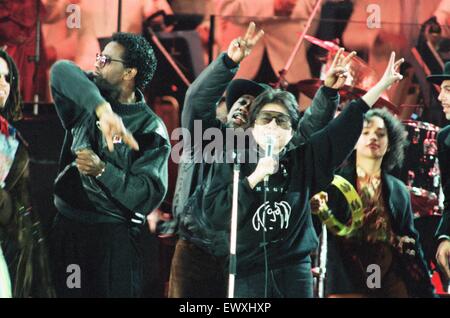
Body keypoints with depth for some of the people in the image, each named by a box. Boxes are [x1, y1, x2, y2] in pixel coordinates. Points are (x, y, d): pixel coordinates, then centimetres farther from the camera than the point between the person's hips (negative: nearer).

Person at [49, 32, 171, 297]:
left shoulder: (151, 129, -7)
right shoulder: (89, 99, 5)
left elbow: (150, 193, -15)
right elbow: (62, 71, -19)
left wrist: (102, 170, -26)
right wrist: (102, 108, -34)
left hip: (114, 233, -4)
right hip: (66, 225, 4)